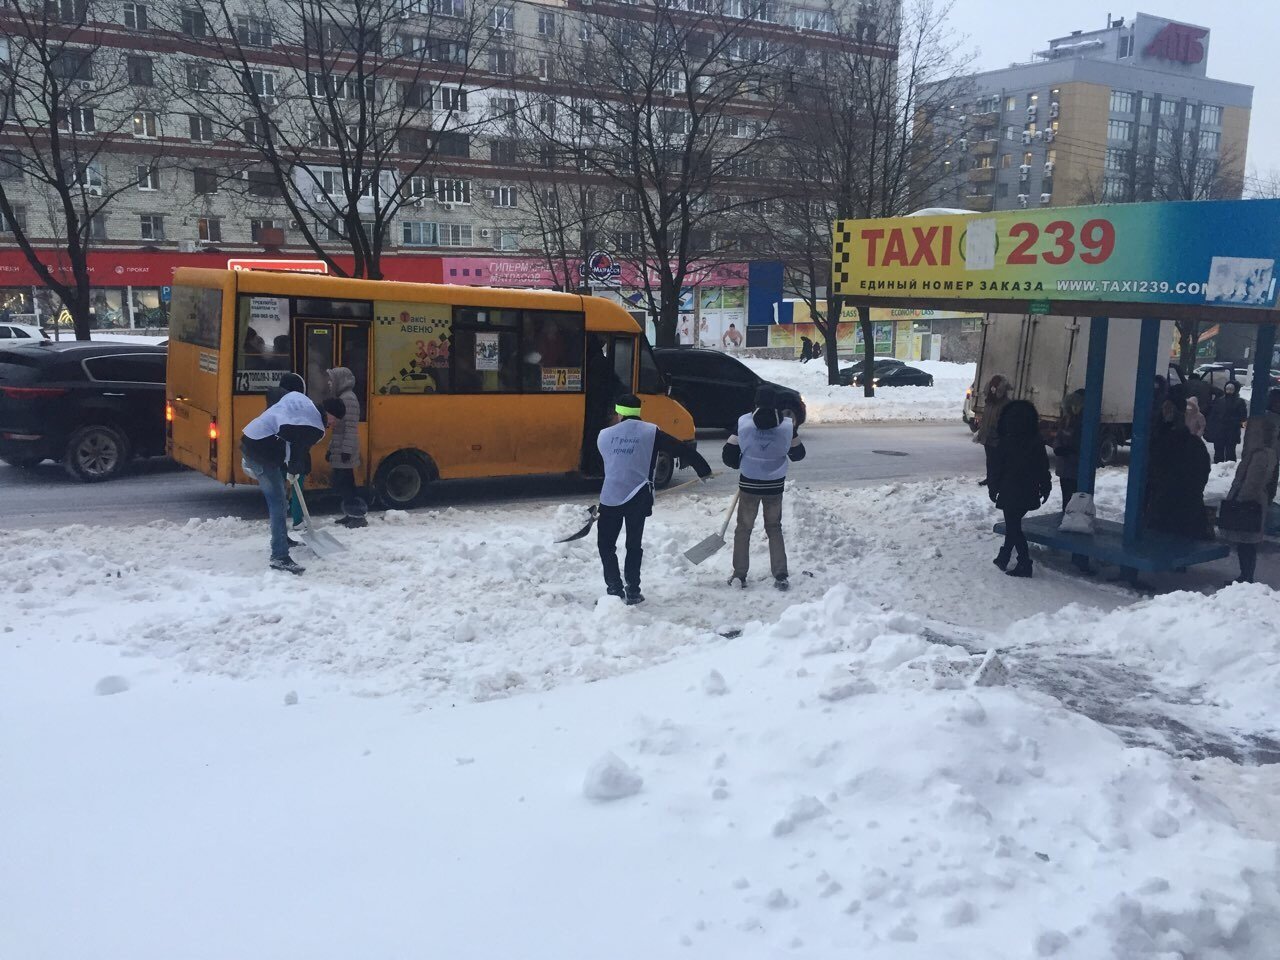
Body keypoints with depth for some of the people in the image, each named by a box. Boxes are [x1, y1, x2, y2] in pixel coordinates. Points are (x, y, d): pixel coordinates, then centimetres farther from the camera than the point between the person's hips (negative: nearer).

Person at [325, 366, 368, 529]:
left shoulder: (348, 399, -14)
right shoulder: (341, 399, 17)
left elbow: (351, 427, -21)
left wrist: (347, 450, -25)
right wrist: (331, 448, 22)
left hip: (344, 452, -10)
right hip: (339, 451, 10)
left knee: (344, 484, -8)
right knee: (341, 484, 13)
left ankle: (358, 516, -5)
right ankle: (352, 514, 19)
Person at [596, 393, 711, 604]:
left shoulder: (604, 435, 4)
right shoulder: (651, 433, -1)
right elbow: (682, 450, 0)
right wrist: (703, 470, 12)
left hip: (610, 498, 0)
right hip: (638, 499, 0)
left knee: (606, 544, 13)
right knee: (634, 546, 13)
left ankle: (614, 589, 7)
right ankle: (632, 592, 13)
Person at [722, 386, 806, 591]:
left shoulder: (743, 422, -11)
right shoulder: (787, 425, -8)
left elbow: (729, 455, -7)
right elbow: (798, 455, 6)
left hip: (749, 484, -1)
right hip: (775, 485, 1)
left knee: (743, 529, 13)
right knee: (774, 528, 16)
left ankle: (739, 575, 12)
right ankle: (781, 576, 10)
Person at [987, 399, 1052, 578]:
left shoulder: (1006, 443, -15)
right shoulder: (1037, 443, -3)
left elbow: (996, 468, -9)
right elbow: (1043, 468, 5)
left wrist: (993, 488, 3)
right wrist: (1045, 489, 16)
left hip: (1010, 493, -5)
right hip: (1029, 494, 5)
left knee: (1013, 527, 2)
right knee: (1013, 525, 20)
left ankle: (1024, 564, -2)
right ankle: (1004, 557, 31)